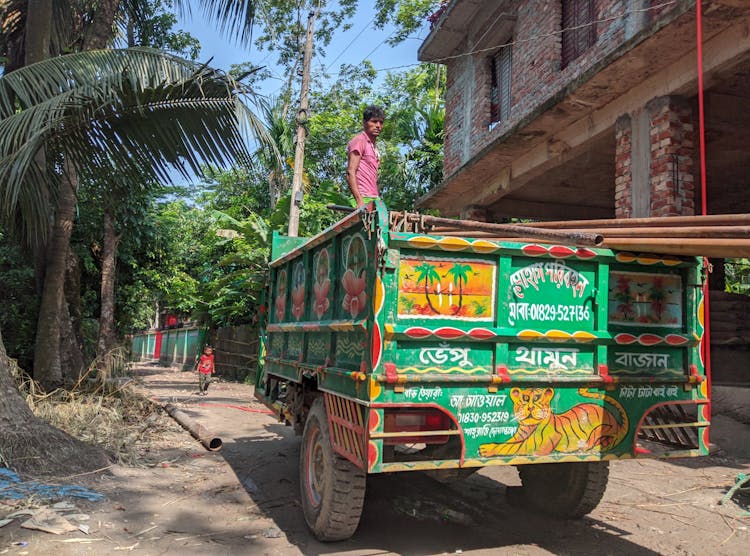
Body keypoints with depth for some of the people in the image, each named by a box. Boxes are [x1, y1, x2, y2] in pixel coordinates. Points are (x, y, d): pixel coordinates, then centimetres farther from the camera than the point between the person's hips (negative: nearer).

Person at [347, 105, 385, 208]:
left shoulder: (374, 146, 24)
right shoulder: (359, 140, -2)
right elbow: (350, 173, -13)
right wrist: (360, 201, -22)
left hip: (374, 199, 8)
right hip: (364, 199, -8)